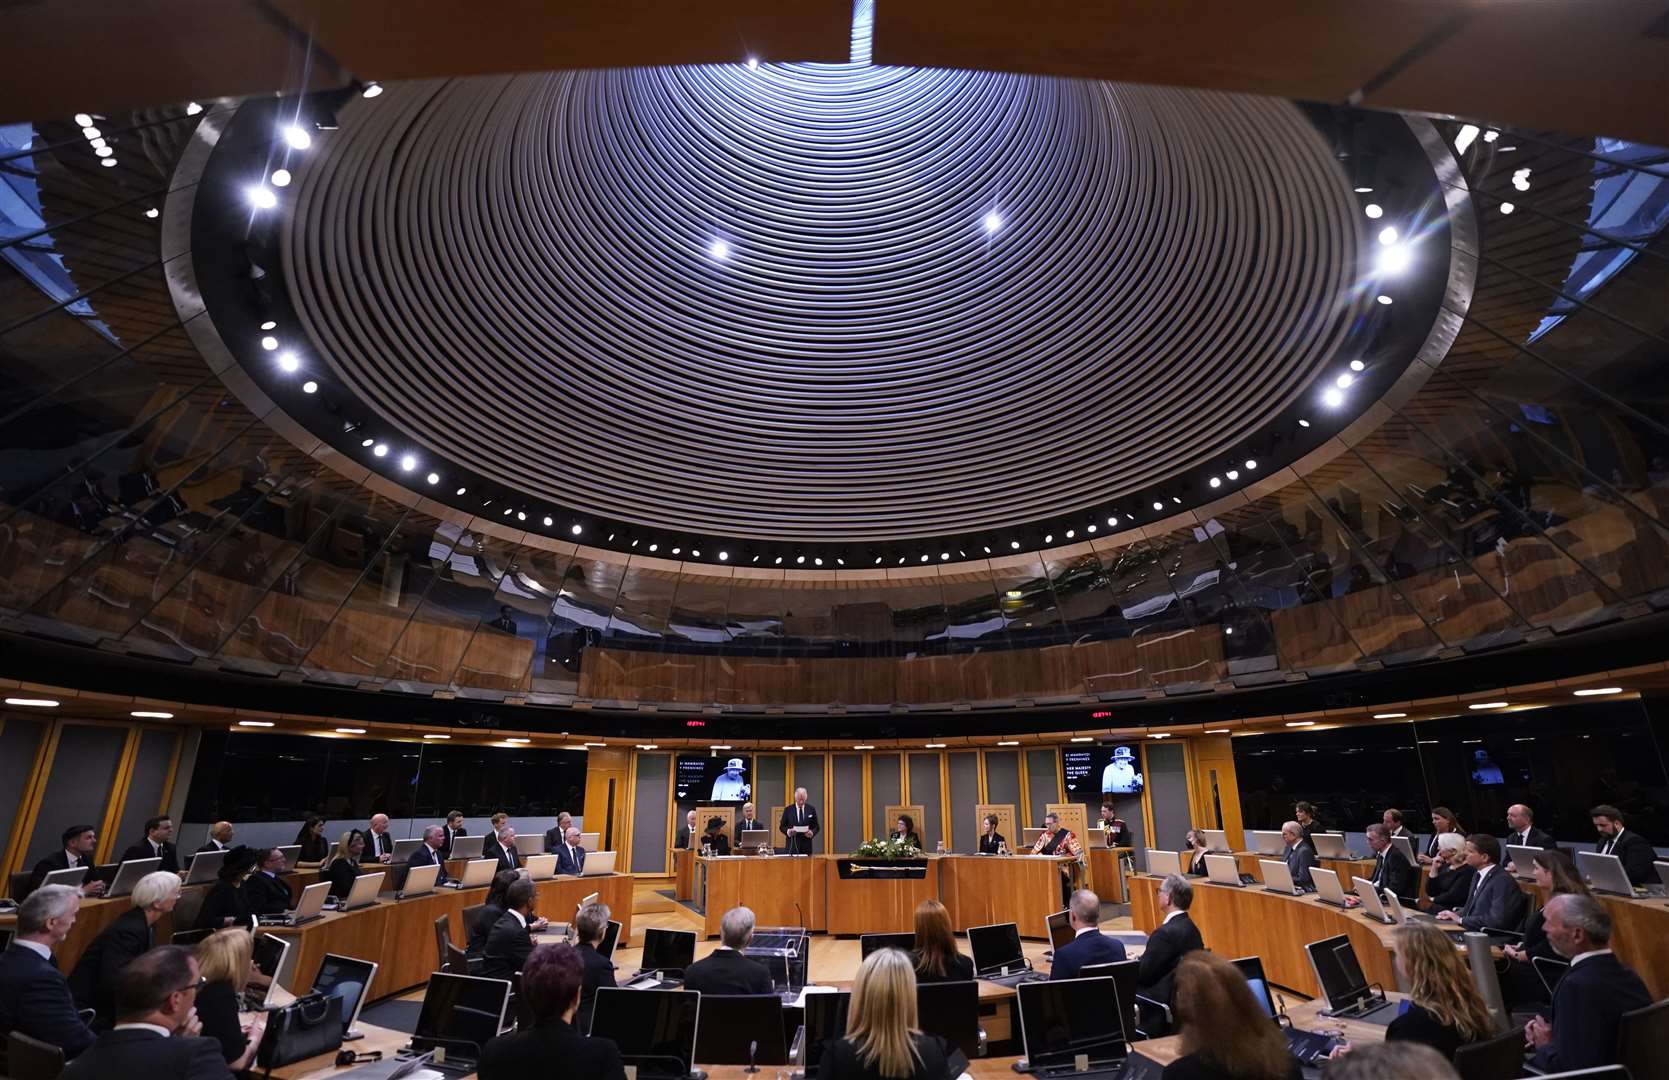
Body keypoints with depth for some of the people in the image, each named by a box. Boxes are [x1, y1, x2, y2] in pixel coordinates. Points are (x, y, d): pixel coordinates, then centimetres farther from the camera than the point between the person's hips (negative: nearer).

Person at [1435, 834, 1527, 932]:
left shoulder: (1503, 881, -14)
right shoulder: (1479, 876, 13)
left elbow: (1497, 920, -21)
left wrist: (1461, 920, -15)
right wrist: (1455, 914, 2)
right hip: (1472, 931, 8)